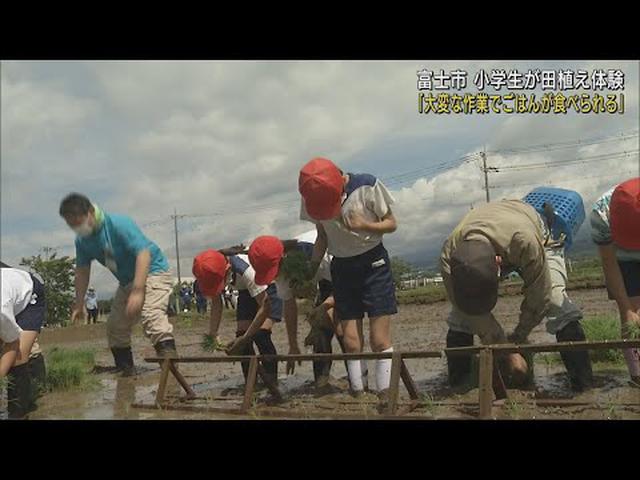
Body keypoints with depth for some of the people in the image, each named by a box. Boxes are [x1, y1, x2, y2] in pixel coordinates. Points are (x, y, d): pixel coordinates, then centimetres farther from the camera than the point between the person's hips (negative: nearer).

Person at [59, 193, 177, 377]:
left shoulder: (119, 224, -25)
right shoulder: (82, 240, -2)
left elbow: (143, 254, -31)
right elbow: (82, 271, 8)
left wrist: (137, 291, -38)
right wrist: (78, 304, 7)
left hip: (153, 271, -8)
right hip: (127, 281, 8)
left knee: (151, 314, -31)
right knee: (115, 326, 8)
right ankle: (125, 369, 20)